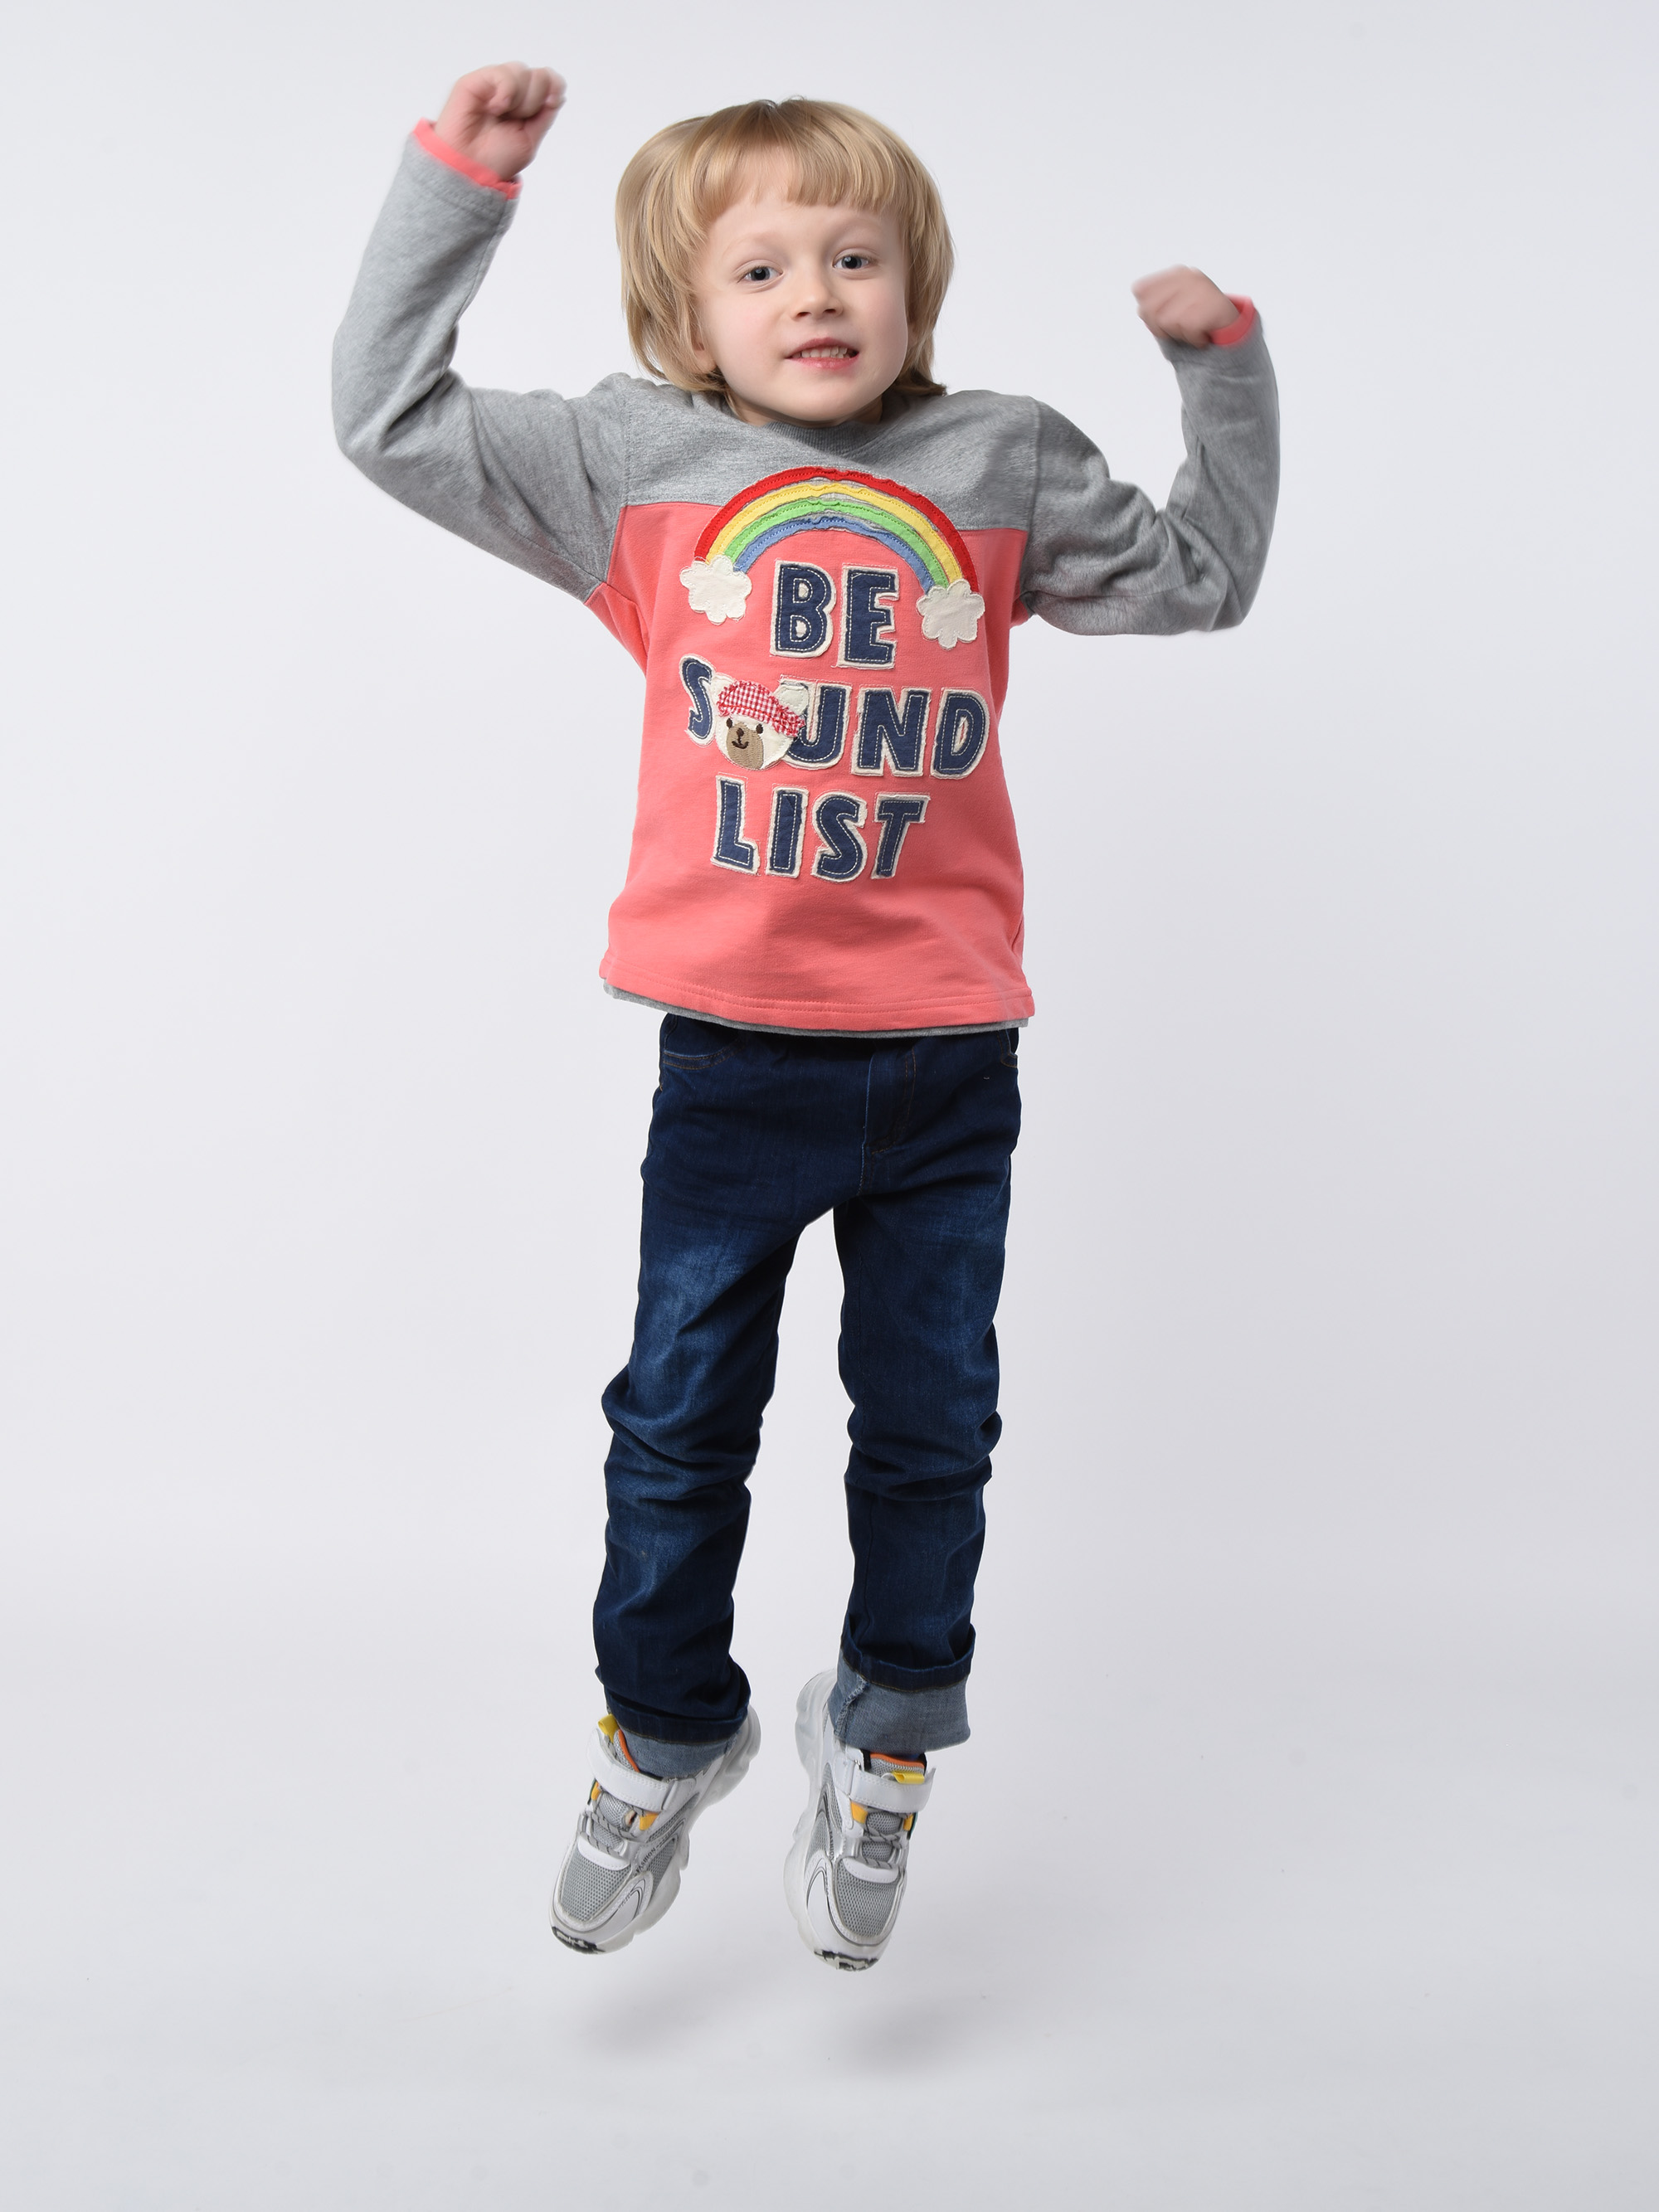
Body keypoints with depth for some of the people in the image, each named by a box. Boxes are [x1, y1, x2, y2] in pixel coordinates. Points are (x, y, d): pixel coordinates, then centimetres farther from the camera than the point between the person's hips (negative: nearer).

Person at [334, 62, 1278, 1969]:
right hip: (732, 1051, -1)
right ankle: (665, 1732, 34)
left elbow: (1200, 573, 18)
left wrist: (1221, 364, 9)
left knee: (931, 1422, 11)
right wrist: (456, 182, -3)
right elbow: (394, 418, 1)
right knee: (678, 1420, 9)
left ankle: (882, 1741, 34)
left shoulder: (1002, 467, 7)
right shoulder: (638, 467, 3)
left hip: (946, 1051, 1)